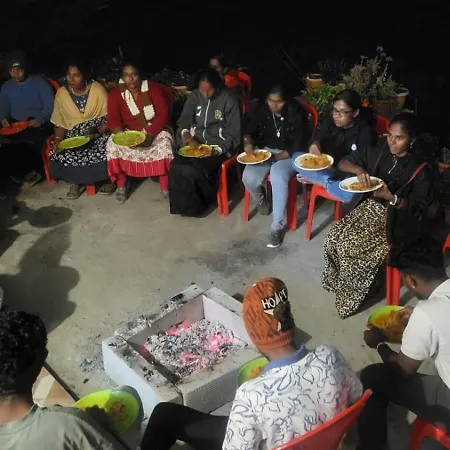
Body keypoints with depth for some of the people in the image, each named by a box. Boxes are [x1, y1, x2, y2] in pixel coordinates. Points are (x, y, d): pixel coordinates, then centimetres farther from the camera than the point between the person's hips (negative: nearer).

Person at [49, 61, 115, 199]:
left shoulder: (97, 89, -11)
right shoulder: (61, 93, -3)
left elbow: (108, 117, -10)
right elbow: (60, 122, 4)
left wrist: (97, 134, -23)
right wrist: (58, 139, -13)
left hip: (98, 130, -2)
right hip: (75, 132, 3)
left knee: (103, 152, -30)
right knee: (60, 154, -22)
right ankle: (77, 182, 2)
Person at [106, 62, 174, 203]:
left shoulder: (153, 88, -10)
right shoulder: (115, 93, -5)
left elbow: (163, 115, -15)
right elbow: (113, 120, -13)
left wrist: (150, 135, -29)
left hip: (155, 130, -1)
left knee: (164, 143, -31)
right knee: (113, 144, -25)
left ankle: (165, 186, -20)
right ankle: (121, 184, -11)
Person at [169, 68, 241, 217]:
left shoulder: (228, 100, -11)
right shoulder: (194, 96, 2)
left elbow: (234, 136, -9)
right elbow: (183, 122, 5)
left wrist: (217, 151, -24)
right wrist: (188, 137, -18)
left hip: (219, 147, -4)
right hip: (196, 143, 5)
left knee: (195, 170, -30)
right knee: (176, 166, -23)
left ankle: (204, 201, 0)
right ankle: (184, 204, -2)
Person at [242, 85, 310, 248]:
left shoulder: (296, 113, -14)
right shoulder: (262, 110, -2)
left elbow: (300, 144, -14)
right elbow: (249, 130, 8)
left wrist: (279, 156, -24)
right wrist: (248, 141, -16)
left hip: (288, 154, -4)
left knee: (278, 178, -37)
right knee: (248, 178, -25)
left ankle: (277, 226, -24)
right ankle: (261, 199, 14)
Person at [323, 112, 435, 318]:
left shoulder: (420, 170, -13)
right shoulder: (378, 153, -1)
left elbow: (418, 209, -12)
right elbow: (342, 162, 4)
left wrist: (390, 197, -26)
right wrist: (358, 169, -18)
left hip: (397, 219, -5)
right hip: (370, 207, 5)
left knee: (355, 247, -24)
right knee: (335, 236, -16)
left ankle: (356, 292, 3)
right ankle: (340, 281, 9)